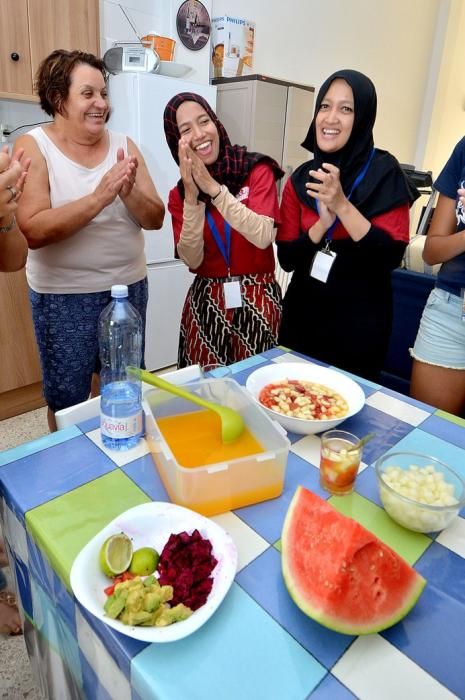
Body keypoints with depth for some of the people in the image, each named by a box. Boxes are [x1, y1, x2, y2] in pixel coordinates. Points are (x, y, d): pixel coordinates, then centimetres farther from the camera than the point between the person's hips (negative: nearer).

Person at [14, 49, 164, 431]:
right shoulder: (33, 146, -7)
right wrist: (99, 196, -27)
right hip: (64, 296, -3)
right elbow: (33, 230, -20)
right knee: (68, 398, 11)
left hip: (129, 286, 4)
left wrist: (129, 193, -20)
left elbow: (156, 218, 0)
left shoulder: (124, 144, 4)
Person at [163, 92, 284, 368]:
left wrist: (213, 187, -18)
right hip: (205, 303, 2)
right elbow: (192, 259, -6)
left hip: (257, 301, -2)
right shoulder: (179, 194, 4)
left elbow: (263, 237, -19)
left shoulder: (257, 169, -4)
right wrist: (192, 196, -15)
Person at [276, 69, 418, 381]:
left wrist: (342, 205, -24)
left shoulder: (384, 172, -10)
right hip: (302, 315, 4)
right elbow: (287, 259, -4)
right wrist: (324, 222, -19)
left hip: (360, 321, -3)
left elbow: (391, 256, -17)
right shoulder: (300, 178, 0)